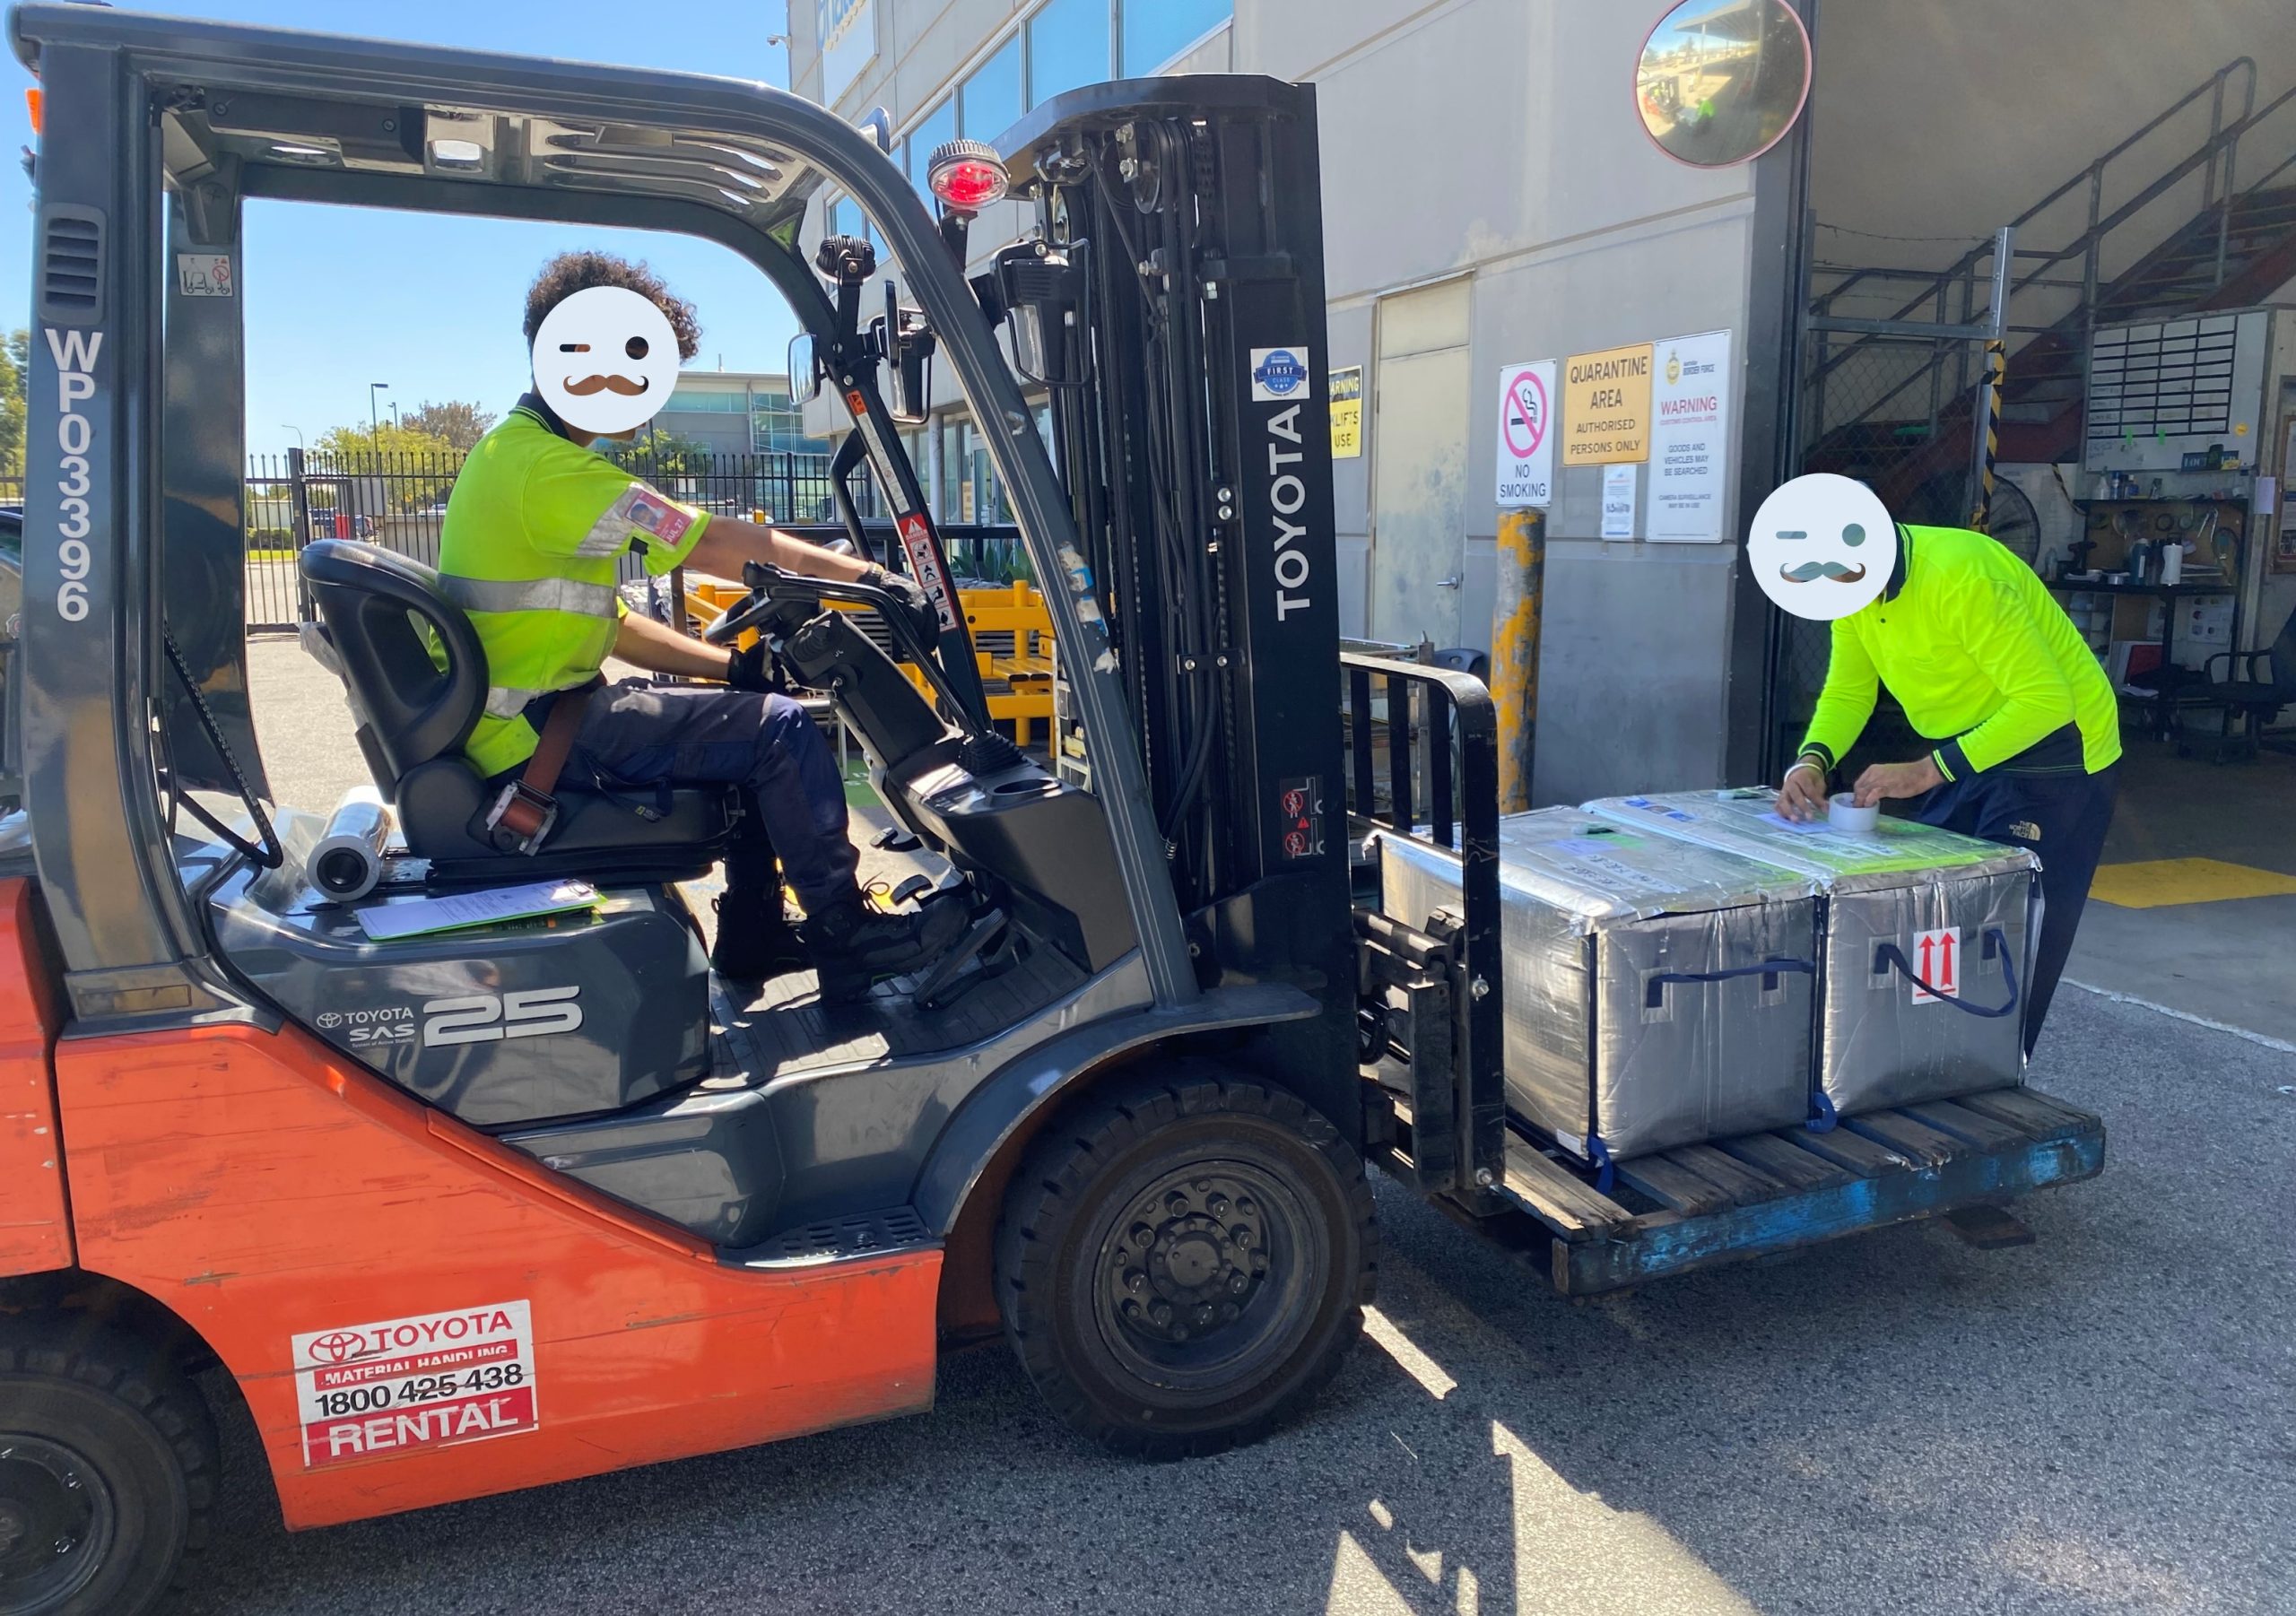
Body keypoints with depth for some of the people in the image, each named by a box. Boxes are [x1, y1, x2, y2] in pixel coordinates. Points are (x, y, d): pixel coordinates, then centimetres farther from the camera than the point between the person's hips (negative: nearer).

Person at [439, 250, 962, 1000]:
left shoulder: (518, 450, 16)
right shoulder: (548, 468, -19)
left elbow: (610, 623, 15)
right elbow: (714, 544, -22)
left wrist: (735, 666, 6)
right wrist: (868, 575, -16)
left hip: (539, 712, 11)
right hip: (536, 736, -11)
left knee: (749, 712, 18)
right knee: (777, 728, -15)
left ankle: (752, 936, 21)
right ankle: (845, 939, -5)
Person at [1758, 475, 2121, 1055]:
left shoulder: (1960, 577, -30)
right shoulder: (1852, 581, -5)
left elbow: (2044, 700, -30)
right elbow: (1847, 691, 3)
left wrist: (1927, 771, -33)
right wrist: (1812, 761, -16)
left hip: (2053, 753, -8)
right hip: (1961, 754, 8)